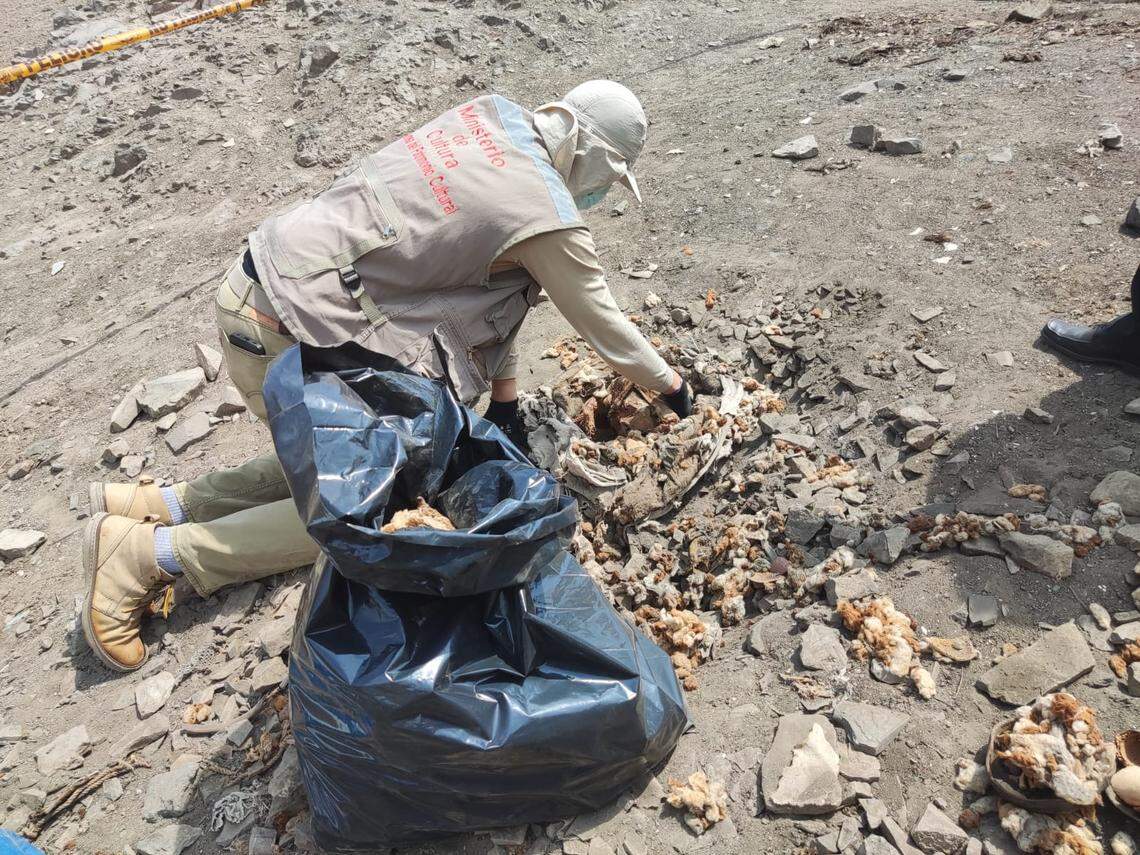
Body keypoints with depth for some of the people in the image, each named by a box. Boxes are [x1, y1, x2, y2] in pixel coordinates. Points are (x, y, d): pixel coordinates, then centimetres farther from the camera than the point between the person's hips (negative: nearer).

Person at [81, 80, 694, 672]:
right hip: (285, 331, -9)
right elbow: (604, 325, -1)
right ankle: (148, 552, 3)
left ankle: (154, 504, 16)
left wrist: (504, 392, 15)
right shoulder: (547, 218, -15)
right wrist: (671, 385, 18)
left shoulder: (493, 115, 10)